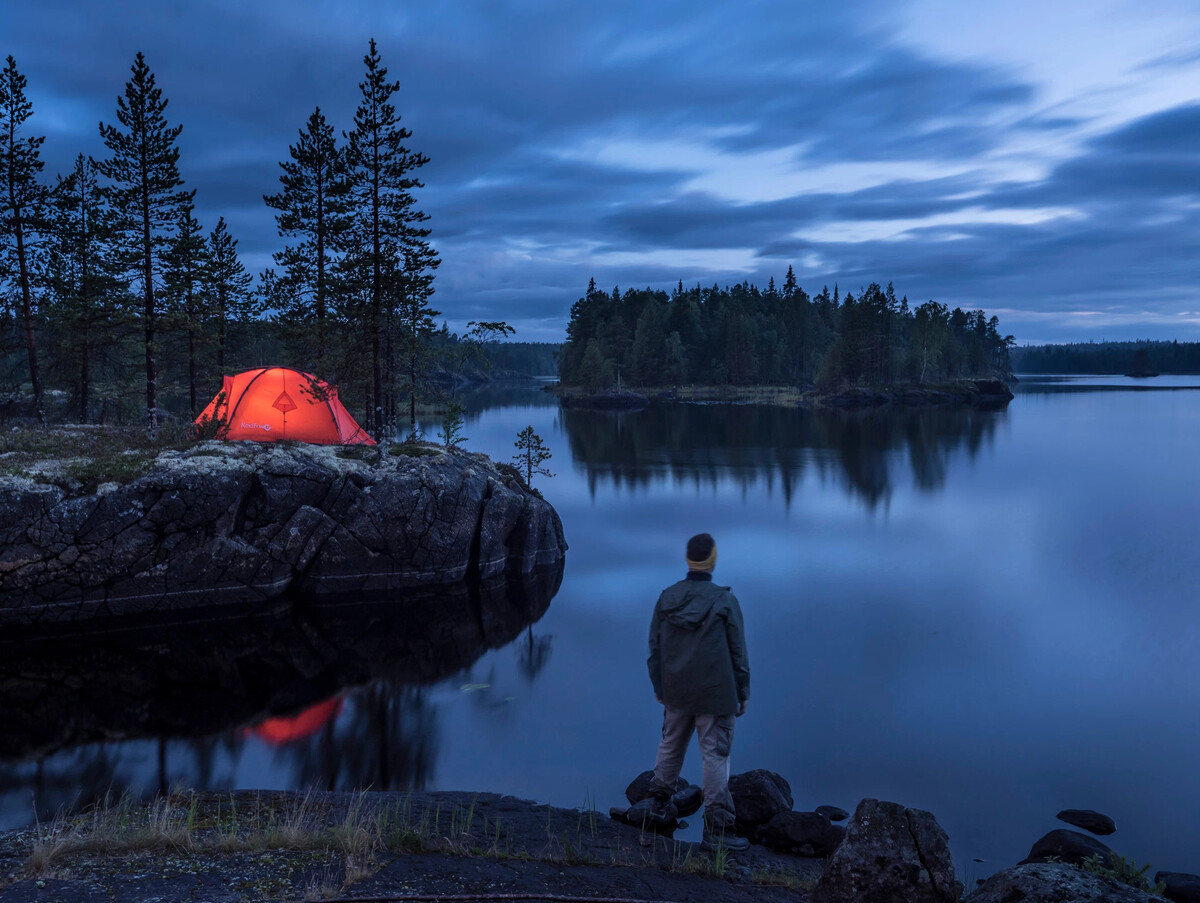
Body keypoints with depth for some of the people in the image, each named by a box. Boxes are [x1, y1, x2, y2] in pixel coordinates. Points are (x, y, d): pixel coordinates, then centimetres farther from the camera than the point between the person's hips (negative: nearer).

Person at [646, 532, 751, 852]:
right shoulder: (725, 601, -15)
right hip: (715, 694, -4)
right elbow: (738, 652, -9)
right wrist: (743, 693, 3)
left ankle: (659, 802, 38)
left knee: (671, 745, 22)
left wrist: (658, 686, 15)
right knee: (715, 756, 3)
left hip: (676, 692, 4)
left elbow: (655, 647, 3)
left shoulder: (667, 597, -5)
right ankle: (716, 829, 7)